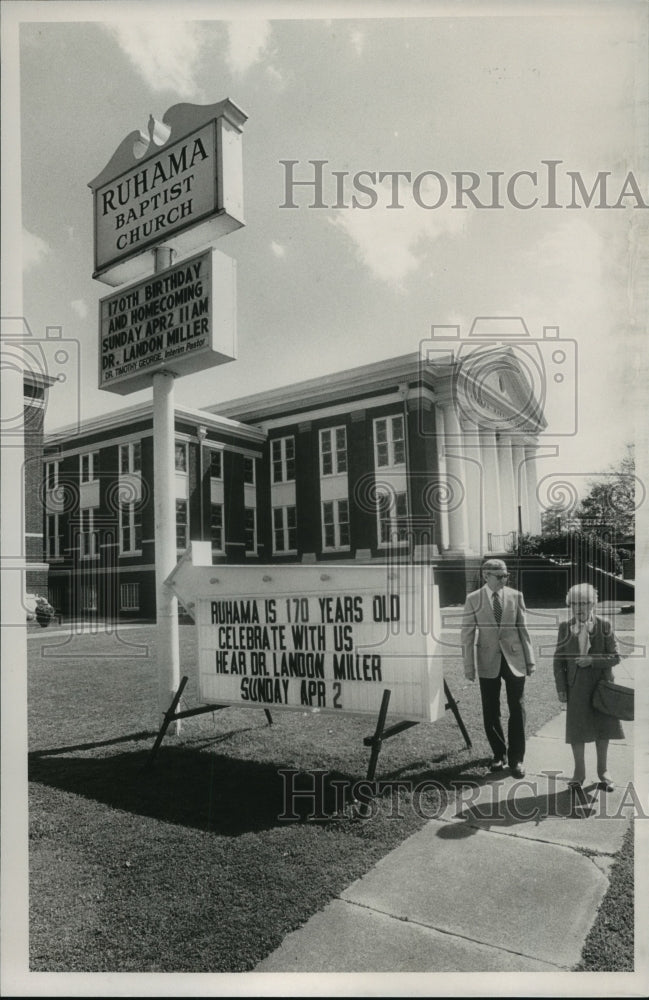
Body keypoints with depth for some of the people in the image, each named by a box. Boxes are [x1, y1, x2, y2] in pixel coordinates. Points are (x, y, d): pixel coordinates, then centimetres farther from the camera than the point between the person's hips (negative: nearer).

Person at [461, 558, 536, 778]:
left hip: (514, 658, 1)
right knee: (490, 712, 7)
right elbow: (467, 634, -2)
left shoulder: (515, 596, 0)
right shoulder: (473, 600, -4)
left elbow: (523, 629, 4)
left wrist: (530, 660, 3)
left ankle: (516, 759, 17)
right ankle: (499, 754, 27)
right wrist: (469, 666, -4)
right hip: (488, 661, 0)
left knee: (517, 710, 4)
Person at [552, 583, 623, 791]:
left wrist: (592, 660, -20)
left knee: (602, 728, 12)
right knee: (576, 729, 6)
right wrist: (560, 688, -3)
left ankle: (603, 772, 29)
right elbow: (558, 659, 1)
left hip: (601, 685, 0)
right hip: (576, 687, 0)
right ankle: (579, 772, 22)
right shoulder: (565, 627, -3)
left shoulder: (604, 626, -6)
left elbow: (615, 657, -5)